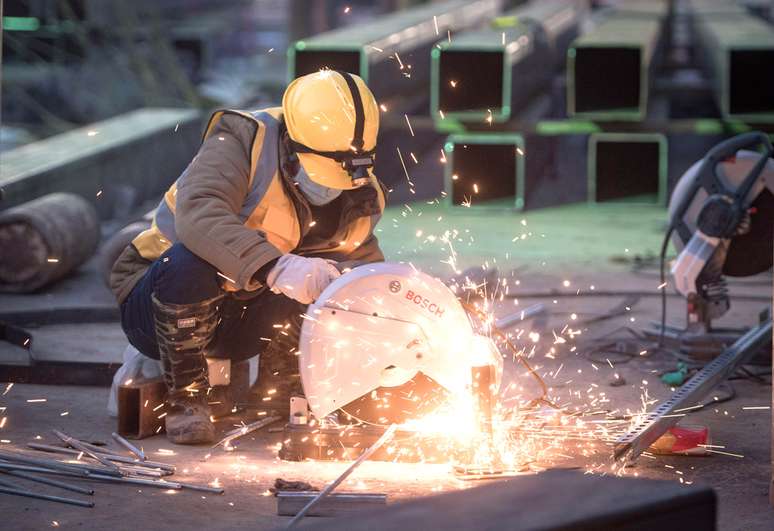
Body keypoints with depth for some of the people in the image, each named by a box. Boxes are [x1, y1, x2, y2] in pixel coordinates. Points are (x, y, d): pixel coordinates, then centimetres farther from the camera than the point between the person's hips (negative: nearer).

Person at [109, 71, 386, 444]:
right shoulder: (243, 142, -24)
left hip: (236, 319, 5)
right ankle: (186, 397, -18)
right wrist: (274, 266, -56)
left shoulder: (356, 200, -4)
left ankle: (275, 396, -1)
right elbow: (198, 214, -42)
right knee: (193, 259, -39)